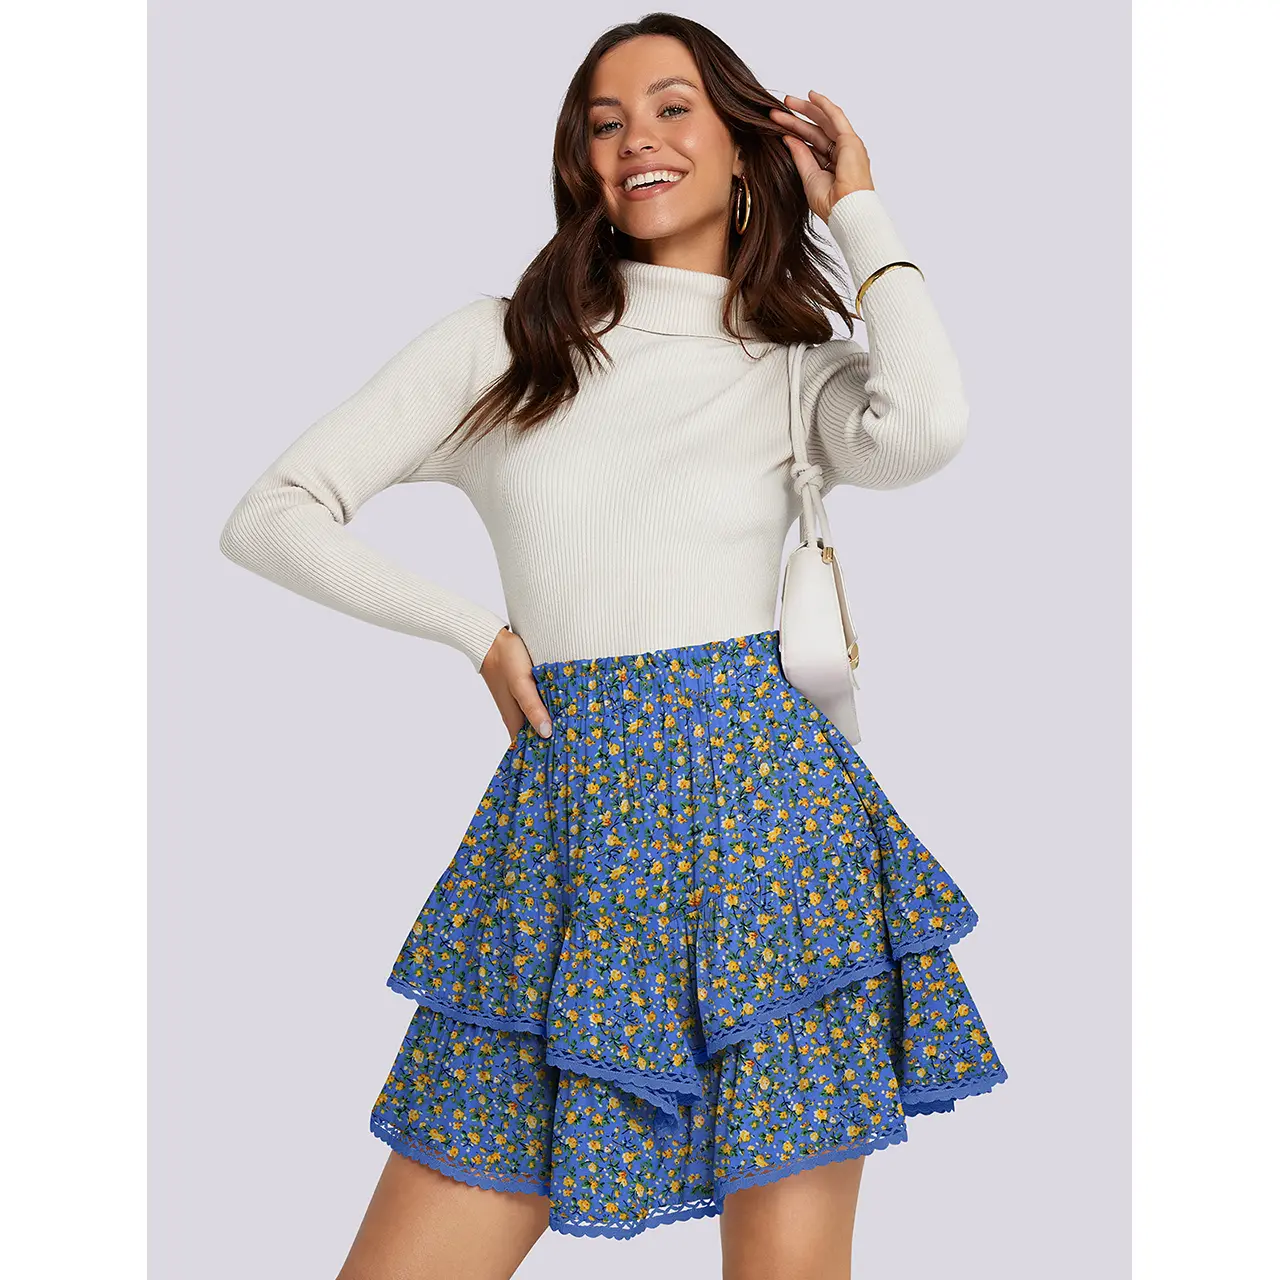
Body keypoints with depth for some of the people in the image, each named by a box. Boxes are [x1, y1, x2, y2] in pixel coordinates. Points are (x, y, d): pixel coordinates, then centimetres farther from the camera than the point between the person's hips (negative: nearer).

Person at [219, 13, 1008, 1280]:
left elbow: (926, 429, -16)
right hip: (564, 818, 1)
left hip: (763, 805, -1)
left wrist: (857, 209, 0)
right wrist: (478, 631, 3)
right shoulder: (501, 342, 10)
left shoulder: (800, 368, 9)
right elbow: (267, 516, 10)